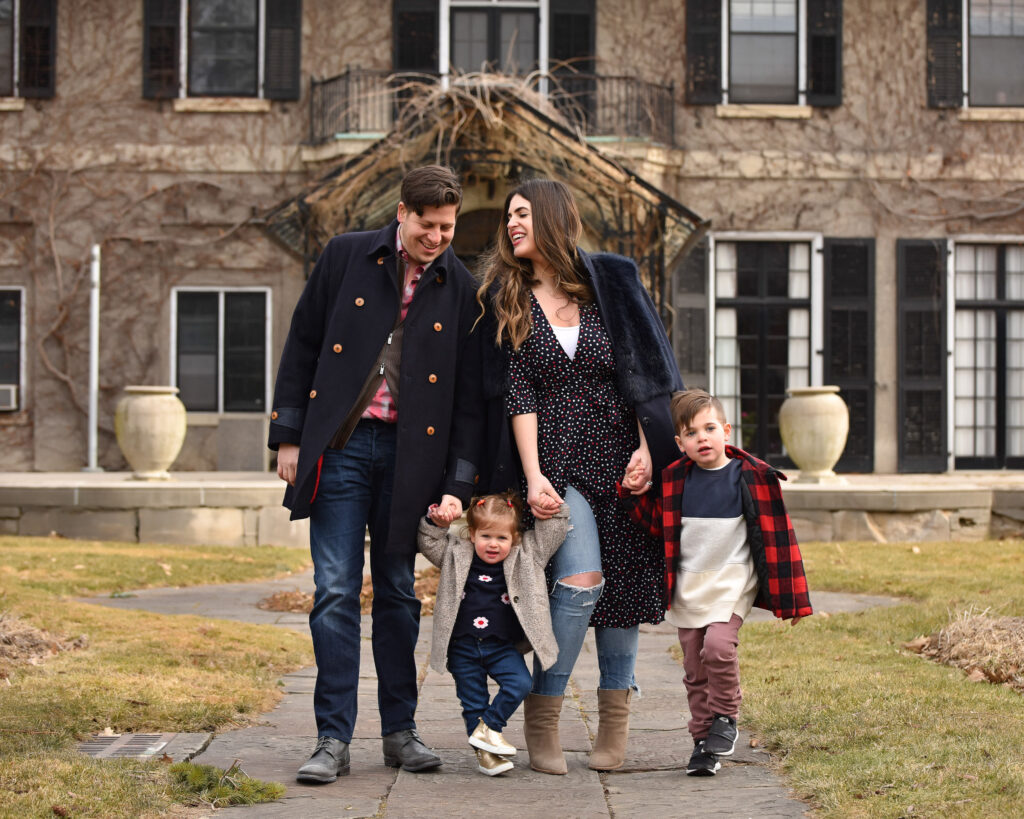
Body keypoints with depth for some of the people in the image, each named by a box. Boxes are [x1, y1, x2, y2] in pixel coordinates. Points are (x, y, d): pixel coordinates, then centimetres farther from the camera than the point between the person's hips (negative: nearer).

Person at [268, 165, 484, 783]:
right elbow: (303, 347, 5)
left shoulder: (461, 291, 2)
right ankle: (333, 740, -1)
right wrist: (290, 436, 1)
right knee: (336, 593, -4)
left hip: (408, 454, 1)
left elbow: (470, 396, 3)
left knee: (398, 594, 9)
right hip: (339, 446, -1)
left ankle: (400, 731, 19)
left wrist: (458, 485, -4)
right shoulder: (346, 258, 1)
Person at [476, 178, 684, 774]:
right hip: (555, 461, -1)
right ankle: (542, 719, -4)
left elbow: (646, 369, 4)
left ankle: (615, 718, 17)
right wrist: (533, 477, -10)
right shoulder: (508, 299, 5)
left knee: (623, 582, 1)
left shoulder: (612, 280, 4)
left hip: (619, 456, 1)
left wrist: (647, 447, -6)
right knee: (581, 580, -17)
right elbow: (516, 392, -2)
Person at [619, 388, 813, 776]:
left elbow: (776, 536, -2)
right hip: (688, 585, 4)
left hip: (732, 581, -4)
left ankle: (725, 716, -1)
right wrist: (634, 494, -4)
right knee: (695, 667, 6)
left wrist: (790, 598, -2)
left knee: (718, 646, -23)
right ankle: (703, 741, 17)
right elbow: (658, 525, 14)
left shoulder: (753, 477, -5)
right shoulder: (675, 480, 3)